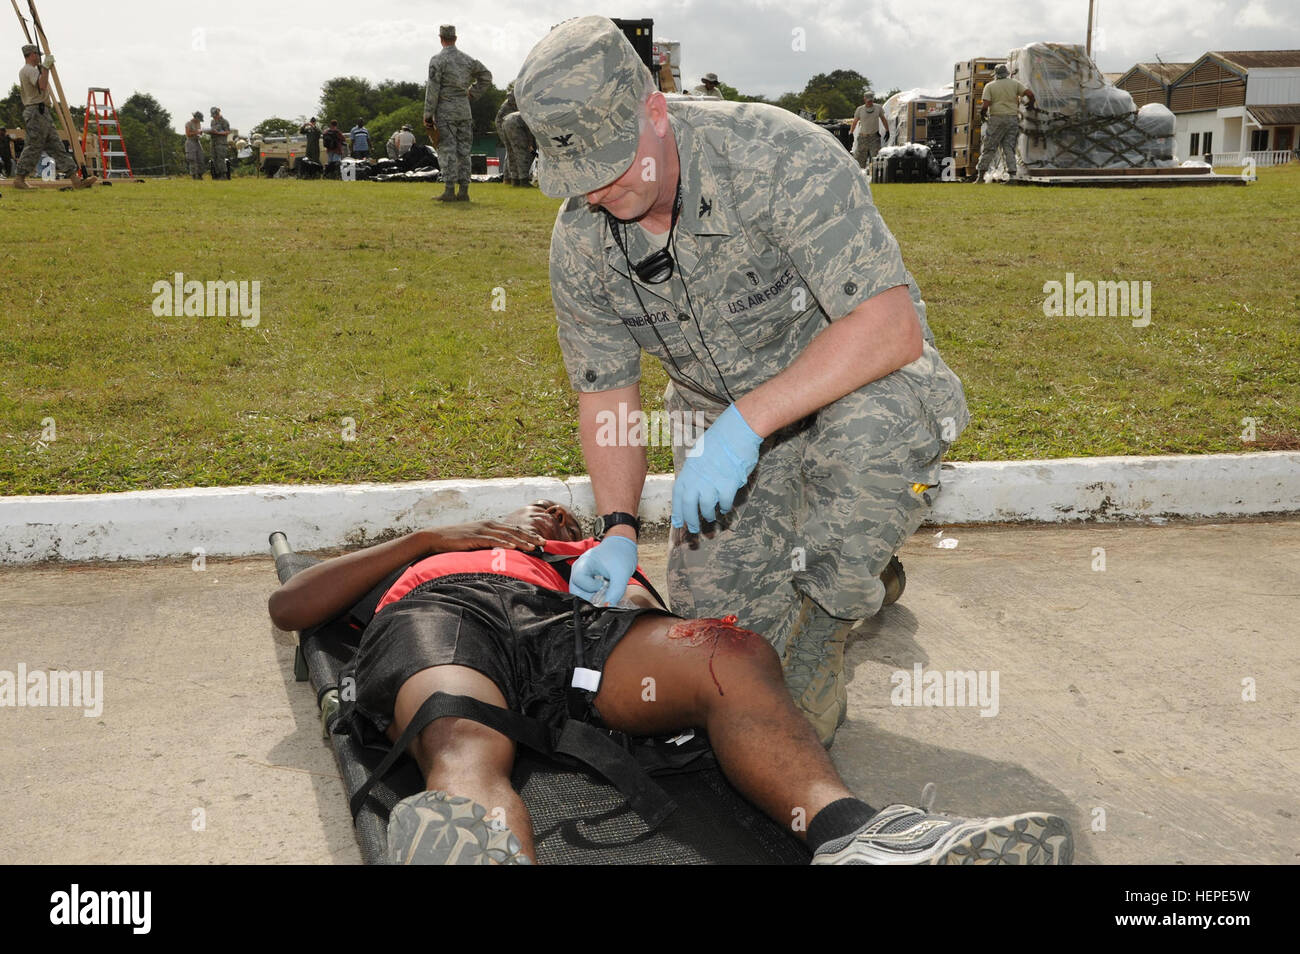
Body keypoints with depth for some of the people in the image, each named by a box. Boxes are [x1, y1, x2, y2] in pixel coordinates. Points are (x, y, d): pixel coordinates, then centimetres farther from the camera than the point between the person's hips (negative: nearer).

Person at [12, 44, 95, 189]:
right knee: (33, 147, -8)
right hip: (37, 113, -11)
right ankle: (19, 179, -3)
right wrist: (45, 67, -22)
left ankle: (76, 180, -1)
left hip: (43, 114, 11)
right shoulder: (31, 70, -11)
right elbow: (42, 86, -27)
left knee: (56, 146, 4)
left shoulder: (23, 71, 22)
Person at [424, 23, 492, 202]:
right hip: (464, 110, 5)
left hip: (445, 111, -5)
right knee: (463, 151, 6)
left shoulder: (437, 60, -8)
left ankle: (450, 191, -9)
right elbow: (486, 77, 17)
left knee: (447, 151, -5)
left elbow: (432, 89, -11)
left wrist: (428, 114, -8)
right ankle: (464, 191, 5)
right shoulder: (467, 60, 9)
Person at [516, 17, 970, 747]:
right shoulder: (579, 244, -12)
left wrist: (745, 424, -40)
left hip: (859, 385, -5)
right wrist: (619, 530, -14)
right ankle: (860, 573, 30)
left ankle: (806, 695, -22)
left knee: (870, 426, -41)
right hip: (723, 417, 5)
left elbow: (889, 327, -34)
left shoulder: (779, 157, -30)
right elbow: (607, 393, -1)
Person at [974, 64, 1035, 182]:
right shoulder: (1015, 83, 8)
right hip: (1013, 118, 2)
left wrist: (982, 115, 9)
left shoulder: (990, 86, 2)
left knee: (989, 148, 1)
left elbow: (985, 105, -9)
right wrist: (1030, 105, 16)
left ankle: (981, 175, -2)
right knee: (1009, 148, 5)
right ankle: (1013, 174, -5)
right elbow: (1030, 94, -2)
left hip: (996, 119, -2)